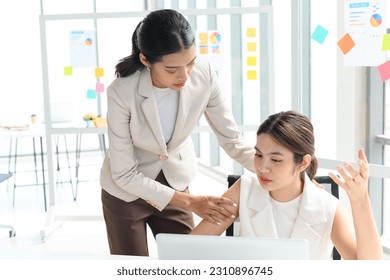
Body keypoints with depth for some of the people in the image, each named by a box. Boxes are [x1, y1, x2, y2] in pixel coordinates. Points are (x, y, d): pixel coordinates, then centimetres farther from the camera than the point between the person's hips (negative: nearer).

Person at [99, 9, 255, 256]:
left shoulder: (204, 76, -23)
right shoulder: (122, 93, -31)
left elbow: (232, 139, -13)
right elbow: (125, 174, -24)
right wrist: (190, 202, -29)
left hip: (175, 185, 3)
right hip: (126, 191, -2)